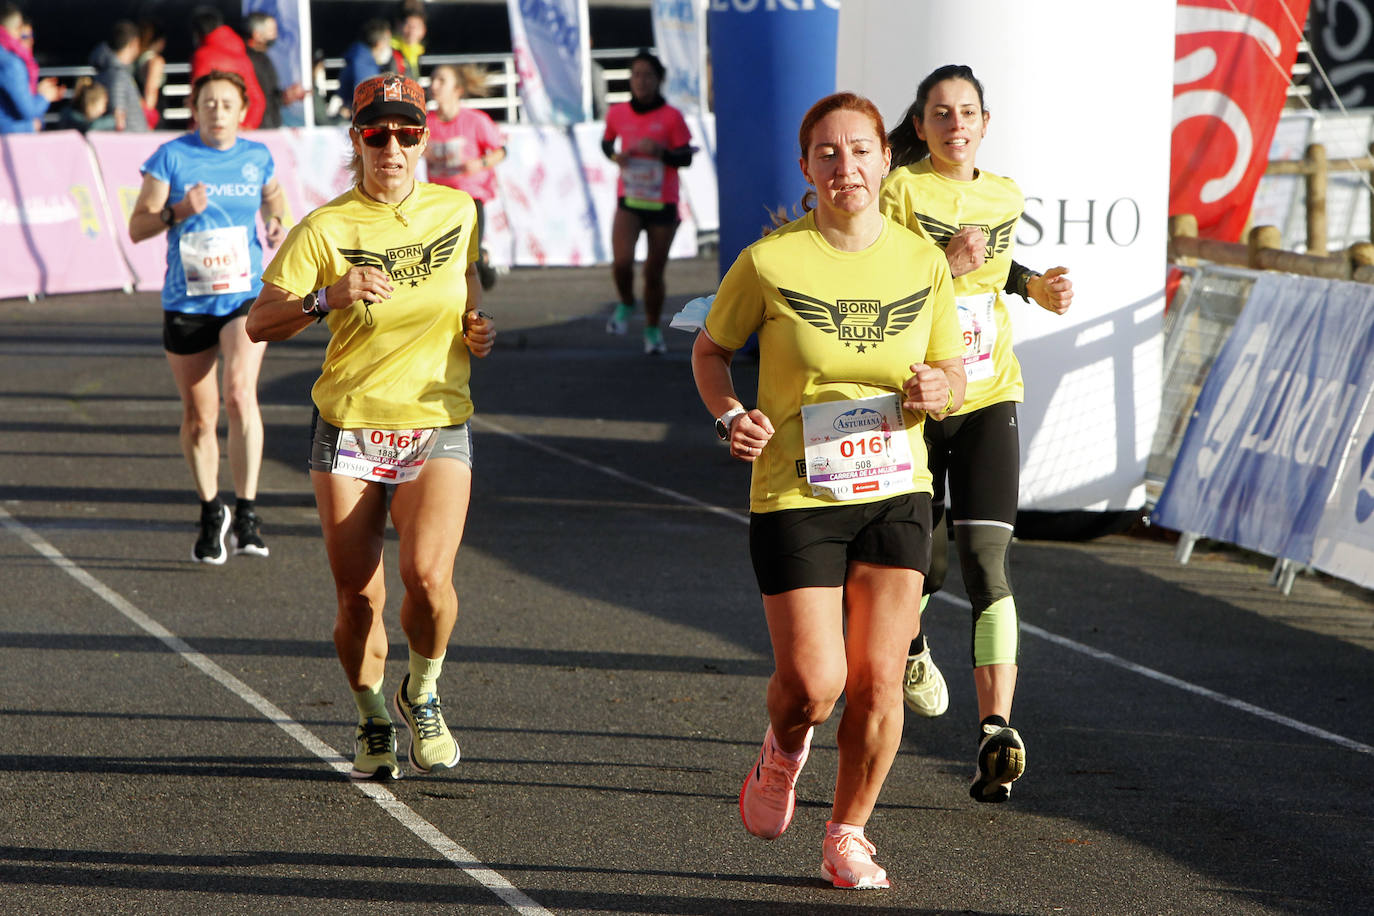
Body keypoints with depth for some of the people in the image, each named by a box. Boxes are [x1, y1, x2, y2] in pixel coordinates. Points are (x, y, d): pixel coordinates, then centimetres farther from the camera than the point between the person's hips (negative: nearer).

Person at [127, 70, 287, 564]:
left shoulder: (257, 157, 6)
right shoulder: (171, 157, -2)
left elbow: (273, 199, 25)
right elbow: (137, 227, -3)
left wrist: (276, 223, 2)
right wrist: (178, 211, -21)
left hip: (245, 295, 0)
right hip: (186, 300, 0)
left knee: (241, 395, -22)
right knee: (199, 416, 7)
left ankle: (246, 512, -16)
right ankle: (211, 514, 28)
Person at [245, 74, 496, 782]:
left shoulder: (455, 210, 2)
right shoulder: (326, 229, -8)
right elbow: (259, 323, -13)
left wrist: (477, 323, 5)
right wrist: (327, 297, -30)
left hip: (436, 428, 1)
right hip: (348, 429, -1)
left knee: (427, 575, -20)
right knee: (358, 598, 0)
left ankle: (423, 693, 9)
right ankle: (373, 722, 27)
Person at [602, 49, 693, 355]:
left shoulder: (671, 117, -6)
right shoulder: (617, 114, 1)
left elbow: (686, 158, -5)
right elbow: (606, 142, 20)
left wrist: (660, 152, -24)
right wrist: (615, 155, -3)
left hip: (662, 205, -1)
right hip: (629, 203, 1)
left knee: (654, 273, 4)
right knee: (622, 262, -21)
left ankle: (652, 330, 26)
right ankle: (625, 304, 11)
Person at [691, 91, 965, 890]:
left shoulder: (923, 263, 0)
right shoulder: (770, 262, -9)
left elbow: (954, 376, 11)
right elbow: (711, 350, 5)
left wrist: (937, 390, -13)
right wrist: (731, 415, -13)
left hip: (895, 493, 3)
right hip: (795, 495, -2)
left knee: (877, 681, -2)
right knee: (812, 684, -8)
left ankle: (848, 833, 18)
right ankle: (785, 747, 30)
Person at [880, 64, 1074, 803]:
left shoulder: (1004, 197, 8)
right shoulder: (900, 190, -7)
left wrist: (1033, 287, 11)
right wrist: (944, 265, -24)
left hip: (988, 397, 2)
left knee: (985, 560, -13)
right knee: (923, 562, 9)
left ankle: (996, 730, -23)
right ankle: (908, 642, 47)